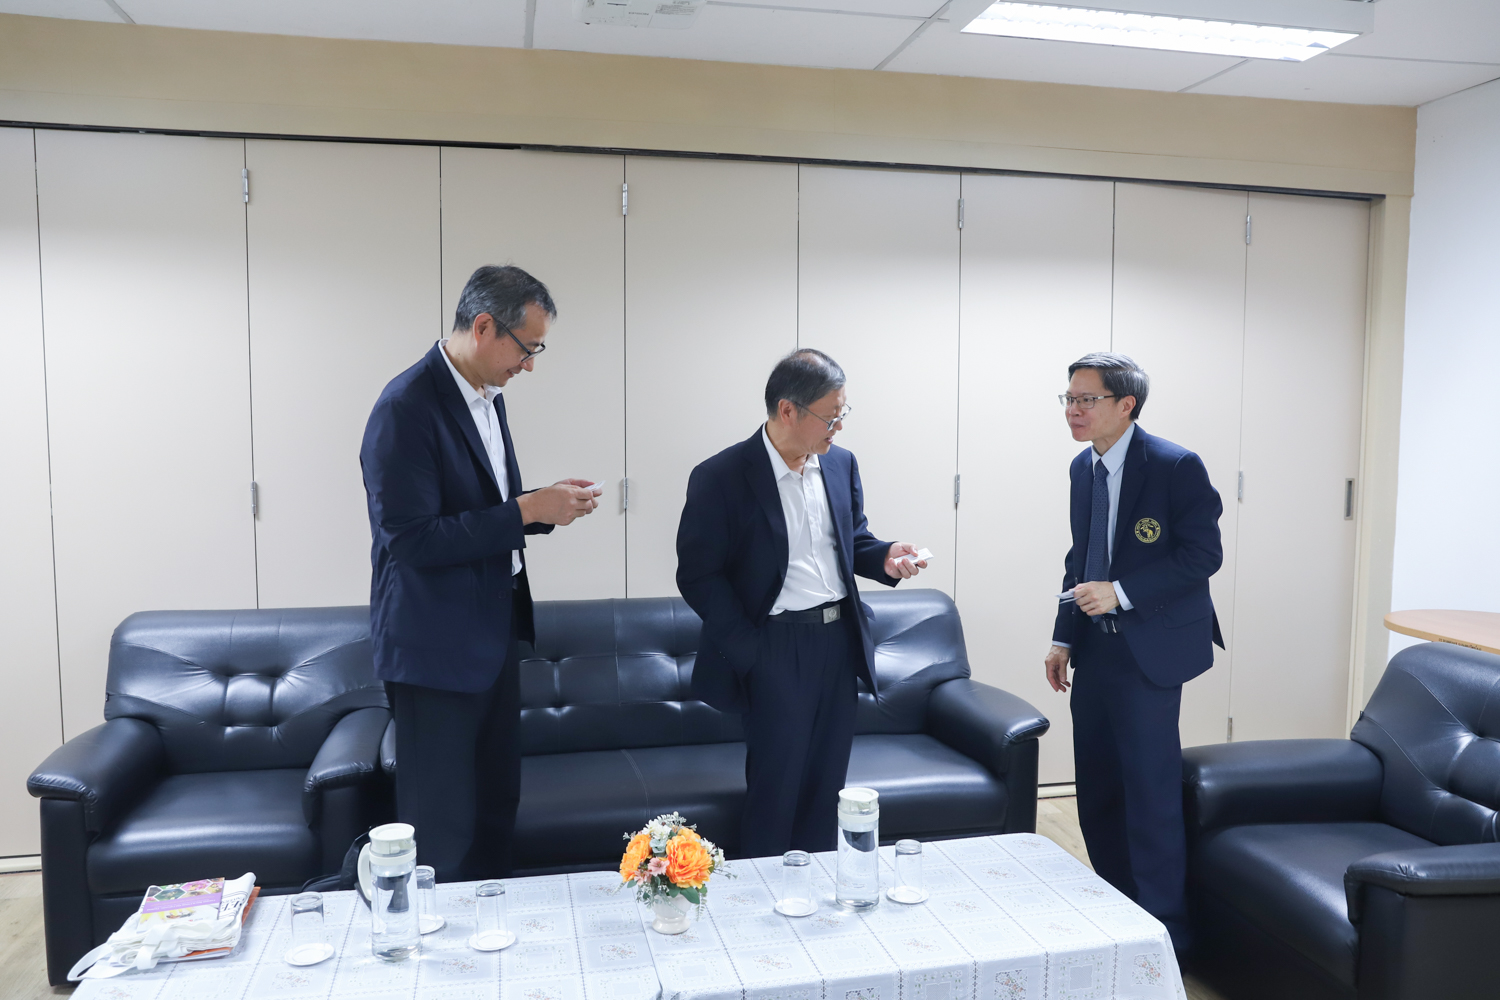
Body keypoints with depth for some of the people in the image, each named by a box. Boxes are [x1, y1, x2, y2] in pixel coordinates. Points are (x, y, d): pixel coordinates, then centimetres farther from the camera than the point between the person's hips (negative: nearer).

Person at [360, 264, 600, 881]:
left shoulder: (487, 397, 9)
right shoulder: (407, 407, -20)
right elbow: (409, 540, -25)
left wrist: (545, 505, -1)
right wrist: (527, 511, -22)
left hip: (492, 636, 9)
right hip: (435, 649, -9)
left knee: (495, 809, 21)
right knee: (443, 835, 5)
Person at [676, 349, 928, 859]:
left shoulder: (841, 464, 6)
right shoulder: (720, 477, -12)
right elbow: (698, 576, -10)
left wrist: (884, 557, -4)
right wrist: (749, 651, -15)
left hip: (840, 641, 6)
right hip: (776, 649, -6)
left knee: (827, 784, 15)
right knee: (775, 787, 3)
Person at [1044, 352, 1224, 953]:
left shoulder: (1176, 466, -13)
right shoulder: (1083, 467, 9)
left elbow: (1203, 554, -15)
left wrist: (1121, 593, -23)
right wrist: (1063, 637, 12)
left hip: (1149, 651, -7)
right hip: (1095, 650, 7)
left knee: (1150, 791, -1)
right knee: (1096, 790, 13)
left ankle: (1162, 929, 16)